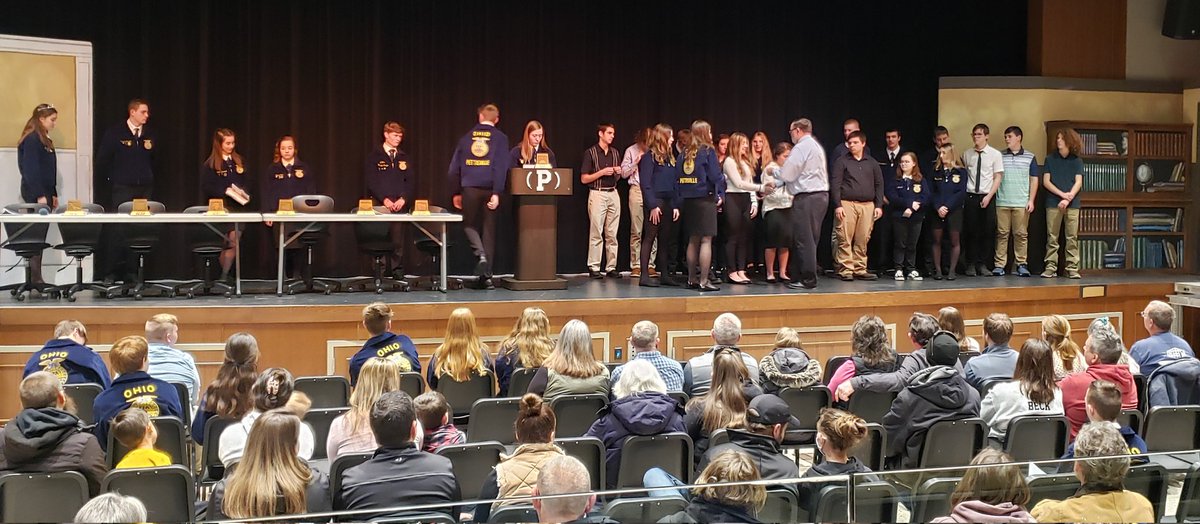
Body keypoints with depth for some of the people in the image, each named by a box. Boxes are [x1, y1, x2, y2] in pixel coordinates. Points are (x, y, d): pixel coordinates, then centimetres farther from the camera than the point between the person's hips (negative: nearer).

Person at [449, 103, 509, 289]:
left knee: (469, 224, 15)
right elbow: (501, 167, -10)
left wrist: (455, 192, 14)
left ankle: (480, 254, -14)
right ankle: (486, 275, 6)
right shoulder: (500, 138, 1)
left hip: (469, 188, 1)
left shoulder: (467, 137, 9)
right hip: (489, 189, -1)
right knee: (489, 230, 5)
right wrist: (497, 193, -12)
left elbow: (454, 167, 8)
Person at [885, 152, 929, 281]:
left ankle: (911, 270, 12)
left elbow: (926, 197, -4)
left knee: (912, 244, 6)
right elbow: (892, 197, -8)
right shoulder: (894, 180, 3)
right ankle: (899, 269, 5)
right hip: (899, 217, -1)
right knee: (900, 244, 1)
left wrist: (911, 209, -16)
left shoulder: (921, 180, 7)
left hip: (916, 217, 1)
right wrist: (910, 203, -17)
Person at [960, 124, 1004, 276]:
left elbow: (998, 178, -1)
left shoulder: (995, 154, 0)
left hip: (987, 197, -1)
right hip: (970, 196, 1)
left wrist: (988, 197, -10)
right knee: (971, 232, 1)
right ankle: (971, 265, 9)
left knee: (988, 232, 2)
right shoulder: (967, 154, 5)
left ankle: (983, 265, 11)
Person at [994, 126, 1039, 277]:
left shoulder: (1030, 157, 7)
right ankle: (999, 265, 1)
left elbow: (1034, 180, 8)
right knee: (1002, 233, 0)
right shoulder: (1000, 156, 8)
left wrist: (1031, 200, 0)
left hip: (1022, 203, -1)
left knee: (1021, 234, 1)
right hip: (1002, 202, 1)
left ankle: (1021, 264, 5)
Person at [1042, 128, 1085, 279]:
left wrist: (1068, 199, -13)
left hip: (1072, 204, 0)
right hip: (1053, 203, 0)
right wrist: (1062, 194, -10)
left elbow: (1078, 182, 1)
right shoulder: (1050, 159, 7)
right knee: (1052, 238, -1)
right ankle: (1050, 268, 1)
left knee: (1072, 238, -1)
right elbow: (1046, 181, 2)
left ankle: (1072, 268, 1)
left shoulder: (1077, 161, 7)